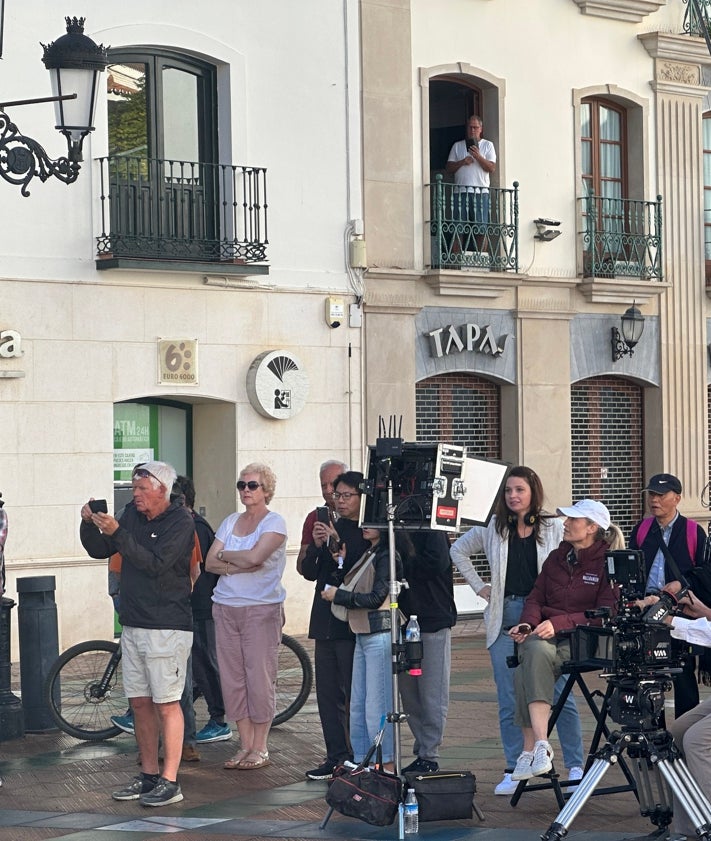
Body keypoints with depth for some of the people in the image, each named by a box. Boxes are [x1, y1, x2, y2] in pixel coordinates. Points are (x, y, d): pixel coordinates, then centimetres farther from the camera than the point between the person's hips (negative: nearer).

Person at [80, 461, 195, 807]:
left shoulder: (181, 522, -11)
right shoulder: (133, 514, 10)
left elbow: (155, 564, -22)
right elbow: (99, 550, 14)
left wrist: (116, 532, -25)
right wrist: (89, 524, -5)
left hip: (168, 626, -7)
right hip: (133, 623, 7)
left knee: (166, 703, -5)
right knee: (139, 701, 11)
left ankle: (170, 782, -2)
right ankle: (149, 775, 20)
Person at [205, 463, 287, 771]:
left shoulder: (274, 523, -3)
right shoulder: (230, 522, 14)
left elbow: (254, 556, -19)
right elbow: (210, 564, 6)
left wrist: (224, 555, -3)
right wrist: (241, 564, -9)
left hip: (262, 609, -6)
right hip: (226, 607, 6)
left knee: (260, 678, -5)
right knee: (232, 677, 5)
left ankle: (260, 749, 4)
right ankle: (245, 746, 12)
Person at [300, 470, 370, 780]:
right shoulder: (331, 529, 14)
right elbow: (309, 572, 11)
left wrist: (338, 543, -21)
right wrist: (316, 545, -6)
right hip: (325, 623, 7)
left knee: (354, 694, -4)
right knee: (327, 694, 9)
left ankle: (358, 758, 2)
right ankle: (336, 757, 16)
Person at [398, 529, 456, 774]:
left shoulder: (431, 530, -6)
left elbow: (436, 563, -20)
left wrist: (402, 563, -10)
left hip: (433, 619, -6)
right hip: (402, 620, 6)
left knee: (432, 696, -2)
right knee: (409, 696, 8)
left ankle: (429, 757, 2)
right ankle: (422, 754, 16)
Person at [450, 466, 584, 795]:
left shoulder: (554, 527, 3)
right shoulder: (493, 527, 8)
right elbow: (459, 551, 20)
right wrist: (479, 587, 11)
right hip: (505, 619, 2)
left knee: (561, 694, -1)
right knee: (508, 699, 3)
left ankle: (575, 767, 5)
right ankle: (513, 770, 10)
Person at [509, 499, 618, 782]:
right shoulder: (556, 558, 20)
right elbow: (535, 598, 19)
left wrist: (559, 623, -19)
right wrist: (527, 623, -4)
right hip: (545, 637, 5)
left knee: (526, 671, -34)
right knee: (535, 652, -35)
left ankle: (531, 750, -35)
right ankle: (540, 747, -40)